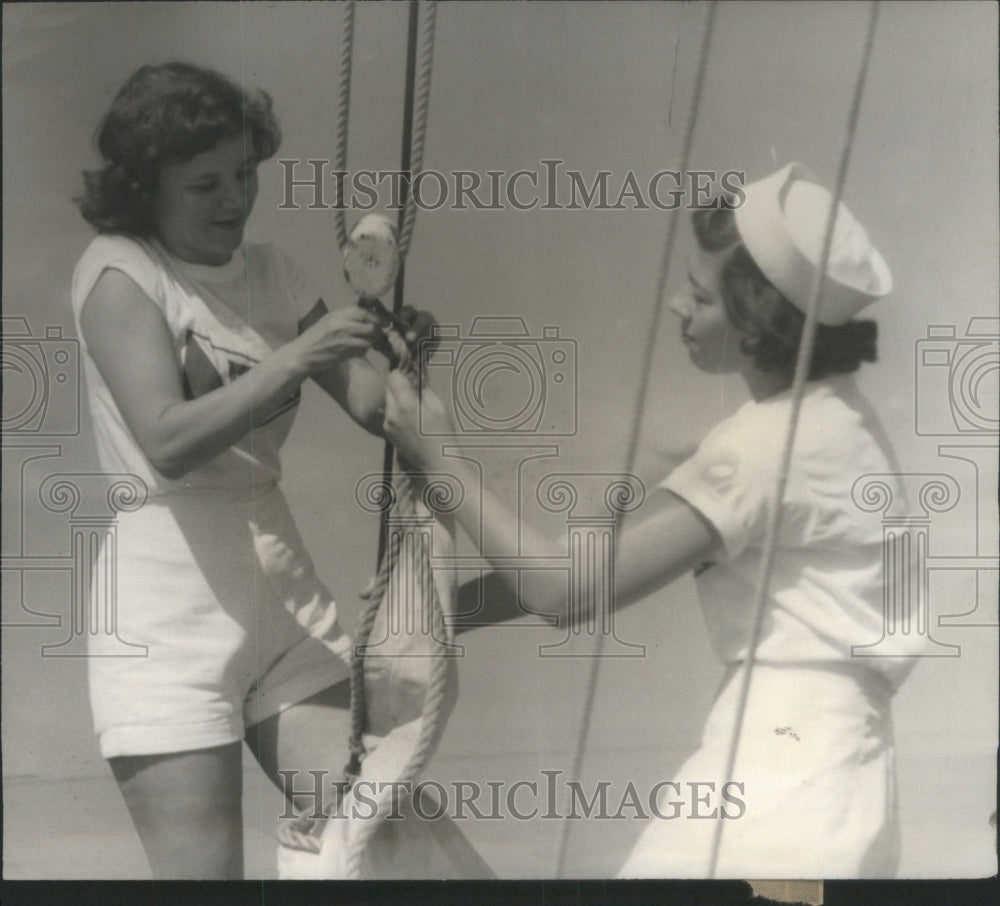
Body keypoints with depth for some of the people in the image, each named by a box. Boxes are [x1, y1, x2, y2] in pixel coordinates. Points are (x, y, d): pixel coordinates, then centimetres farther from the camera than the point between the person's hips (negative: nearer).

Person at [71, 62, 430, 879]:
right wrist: (293, 359, -30)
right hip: (167, 609, -6)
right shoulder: (119, 270, -8)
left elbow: (376, 407, 3)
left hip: (280, 588, 6)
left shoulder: (269, 273, 9)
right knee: (203, 870, -5)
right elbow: (168, 441, -22)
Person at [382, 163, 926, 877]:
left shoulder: (767, 445, -18)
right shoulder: (832, 413, 9)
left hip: (782, 779, -9)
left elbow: (571, 589, -20)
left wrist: (441, 460, -9)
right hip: (835, 769, 9)